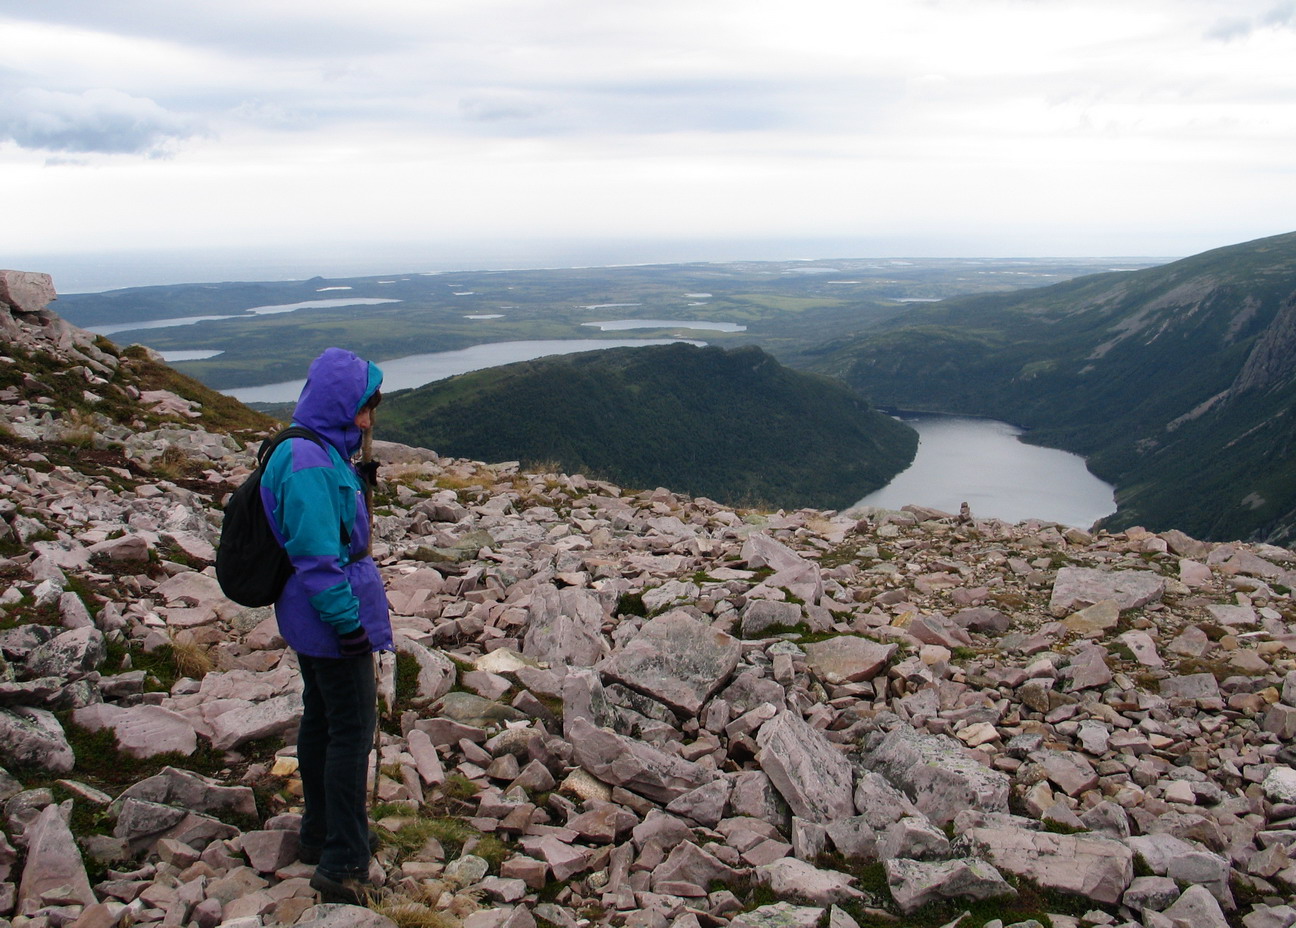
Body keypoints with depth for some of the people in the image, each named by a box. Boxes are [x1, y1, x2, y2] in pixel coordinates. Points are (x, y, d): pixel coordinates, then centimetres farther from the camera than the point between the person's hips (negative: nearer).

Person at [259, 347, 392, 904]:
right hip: (333, 625, -11)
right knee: (351, 733, -2)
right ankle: (343, 866, 6)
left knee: (321, 723, 20)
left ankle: (320, 836, 36)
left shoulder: (320, 452, 9)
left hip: (311, 623, 11)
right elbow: (317, 558, -25)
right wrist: (350, 624, -21)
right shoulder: (309, 464, -23)